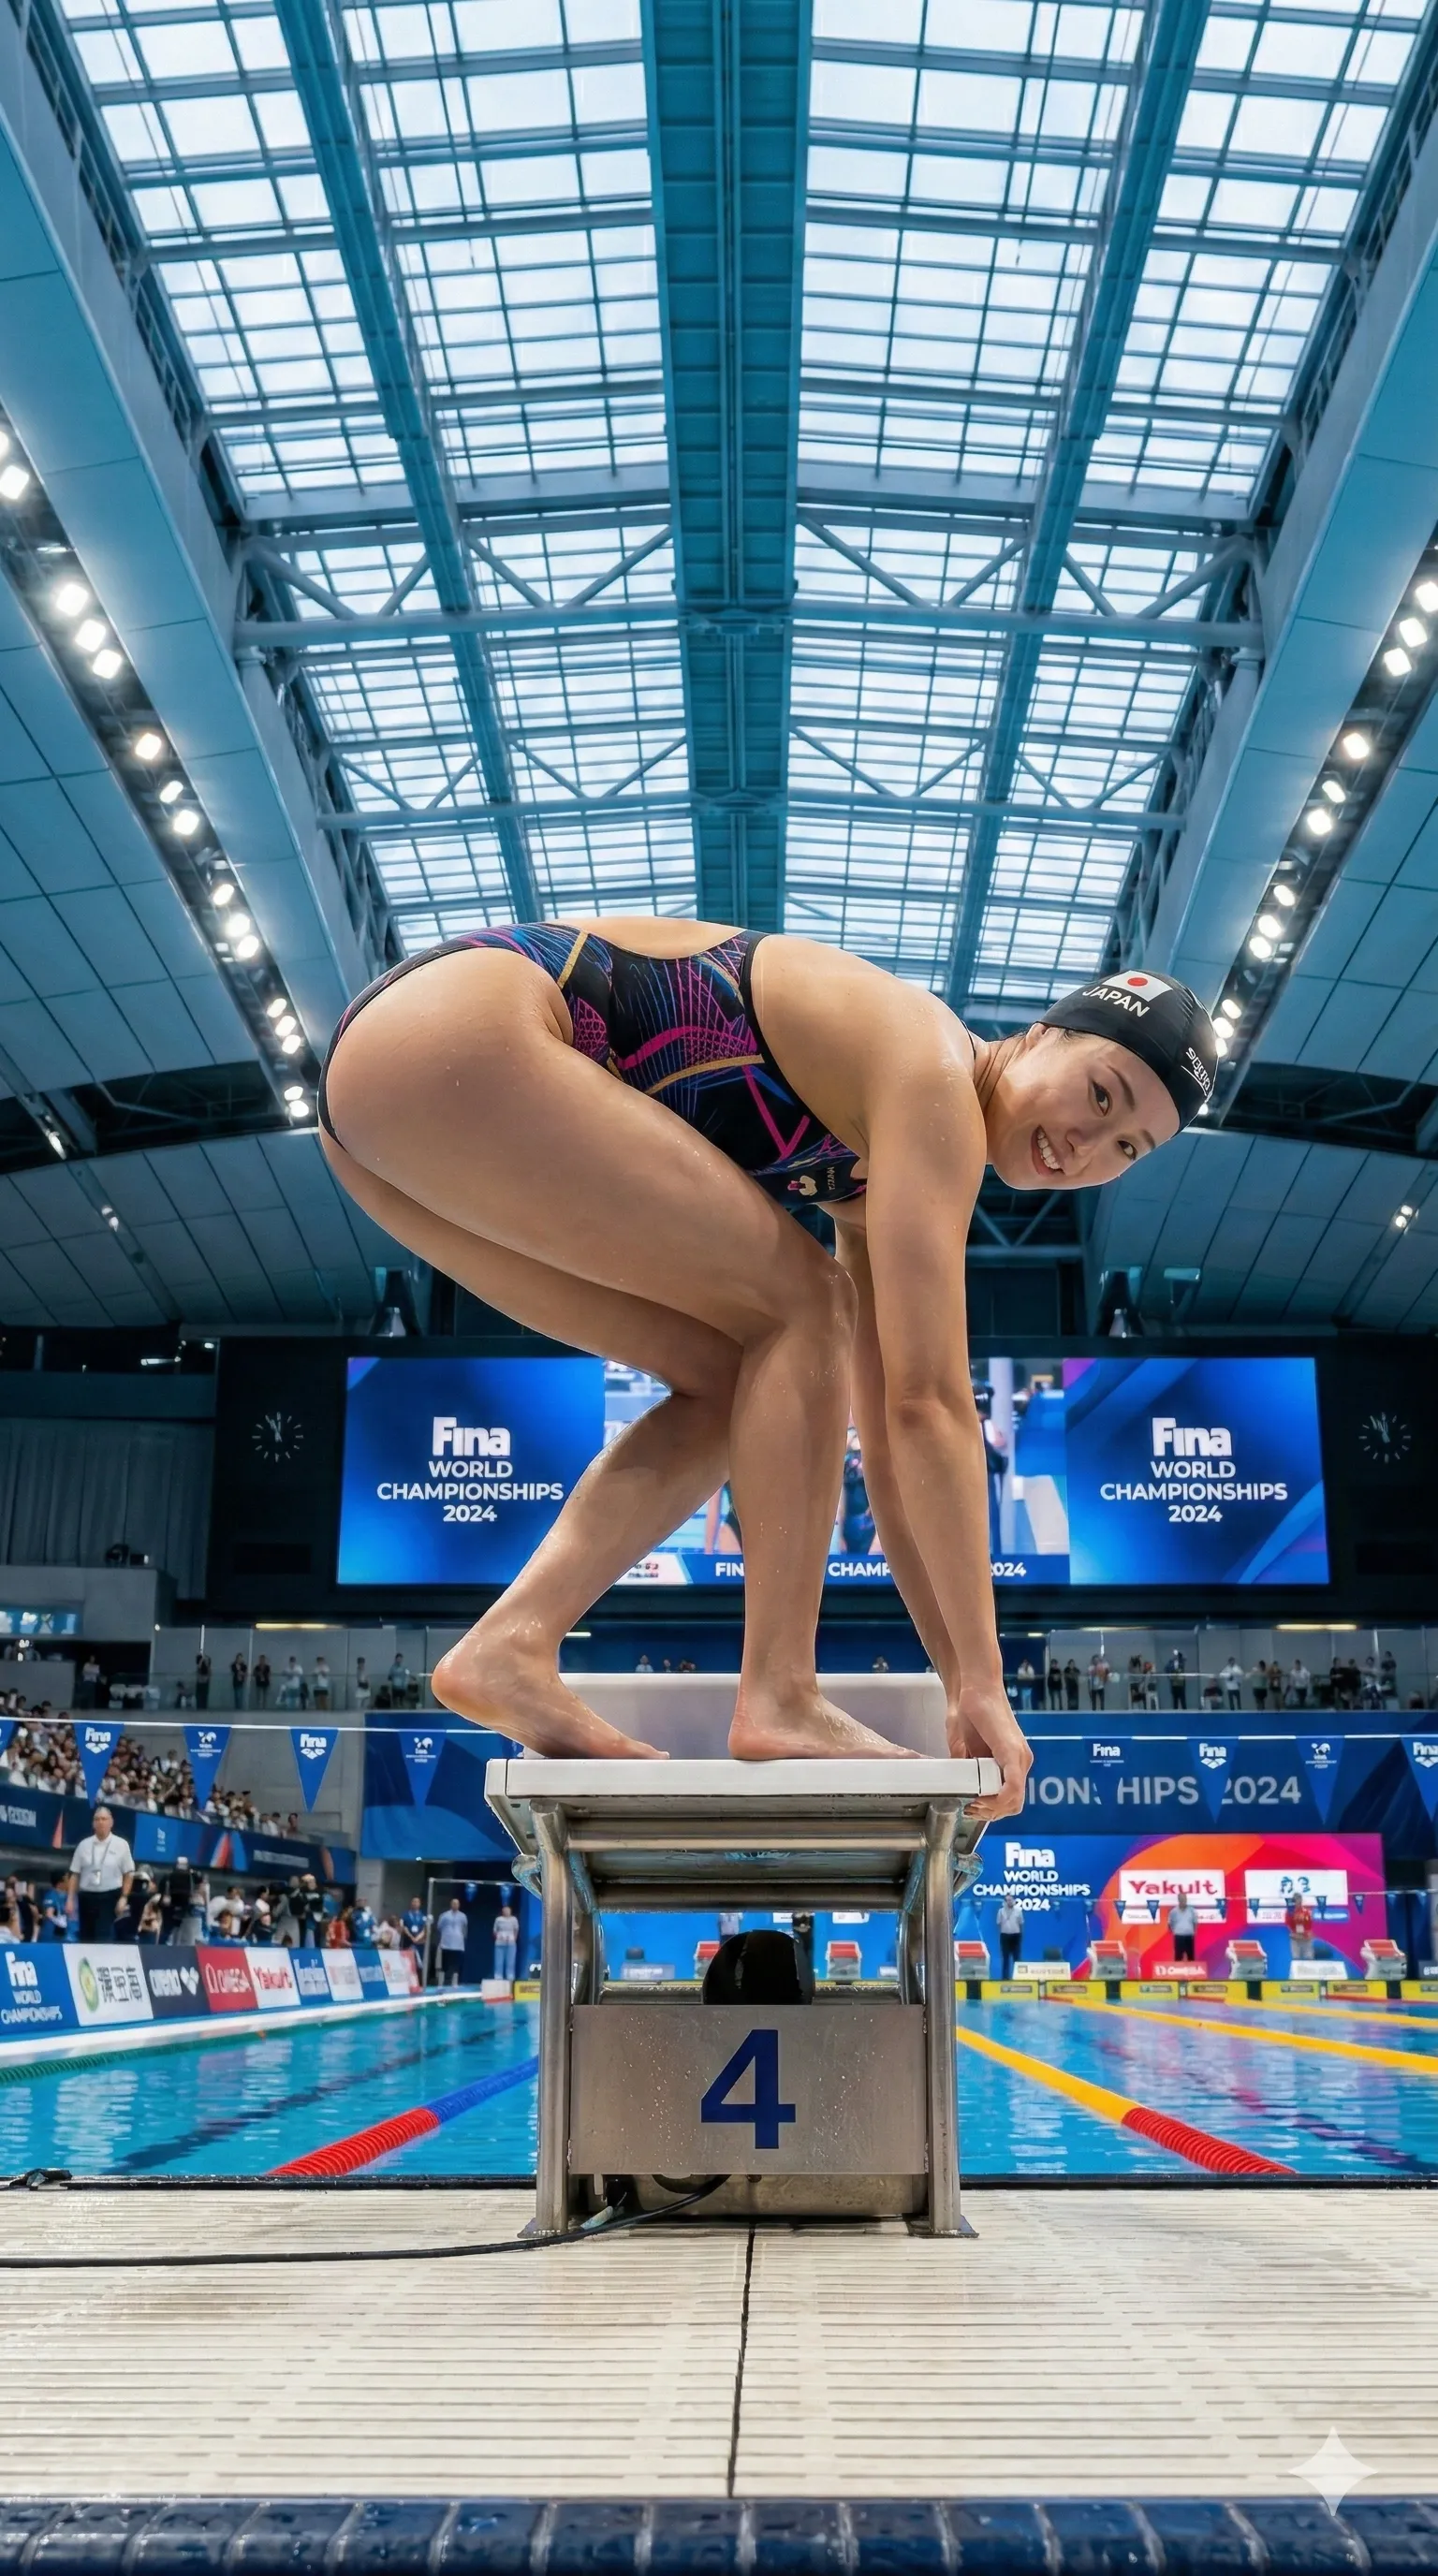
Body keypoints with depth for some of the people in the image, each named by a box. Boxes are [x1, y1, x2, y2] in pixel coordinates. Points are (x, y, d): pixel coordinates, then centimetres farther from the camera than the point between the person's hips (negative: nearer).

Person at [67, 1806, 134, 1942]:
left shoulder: (121, 1845, -1)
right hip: (87, 1896, 3)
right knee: (86, 1938, 8)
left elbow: (128, 1874, 1)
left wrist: (124, 1898, -7)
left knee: (104, 1938, -12)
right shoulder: (84, 1845, 4)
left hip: (110, 1897, -3)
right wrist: (71, 1899, 1)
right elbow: (75, 1874, 7)